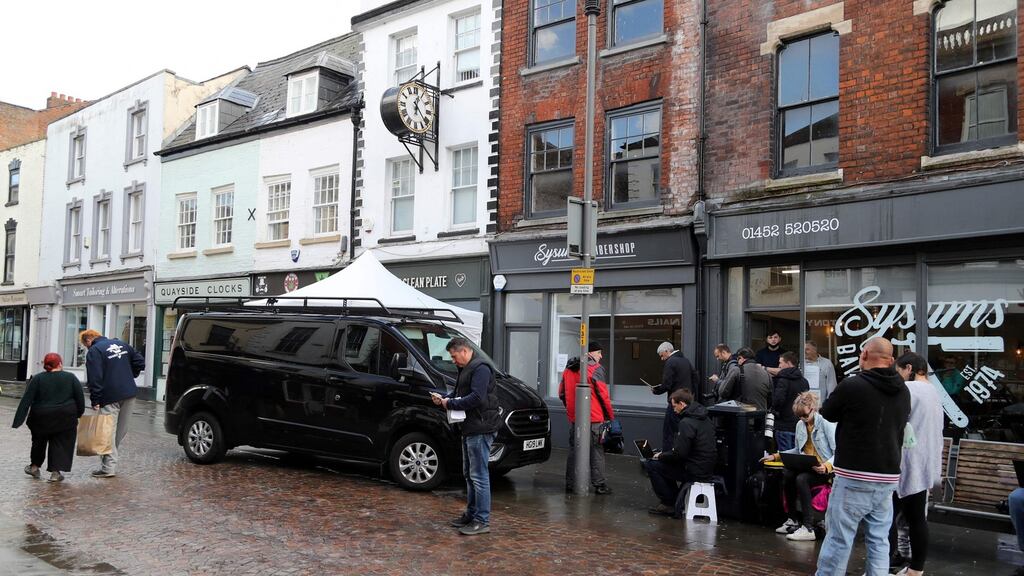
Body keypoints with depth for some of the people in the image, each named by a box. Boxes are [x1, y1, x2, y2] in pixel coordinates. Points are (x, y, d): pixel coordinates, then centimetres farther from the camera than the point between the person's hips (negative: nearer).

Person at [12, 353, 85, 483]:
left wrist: (18, 421, -6)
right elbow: (80, 399, 0)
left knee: (39, 441, 23)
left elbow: (26, 401, -5)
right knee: (60, 443, 7)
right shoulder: (71, 378, -1)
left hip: (41, 418, 1)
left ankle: (34, 466, 34)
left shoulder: (37, 379, -1)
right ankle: (56, 471, -1)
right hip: (65, 419, -1)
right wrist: (78, 414, 11)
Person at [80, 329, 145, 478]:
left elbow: (94, 379, -14)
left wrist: (95, 401, -11)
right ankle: (111, 462, 21)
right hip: (130, 394, 7)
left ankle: (108, 467, -2)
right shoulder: (121, 344, 14)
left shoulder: (94, 352, -7)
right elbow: (140, 362, 14)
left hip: (110, 397, -7)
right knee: (121, 430, 13)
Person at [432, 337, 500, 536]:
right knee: (469, 474, 17)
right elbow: (459, 393, 24)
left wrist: (451, 404, -16)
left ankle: (482, 521, -2)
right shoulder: (466, 369, 18)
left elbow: (477, 398, -24)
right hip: (470, 429, 11)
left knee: (479, 475, -7)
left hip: (480, 429, -11)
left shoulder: (480, 369, -15)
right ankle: (471, 514, 28)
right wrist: (444, 398, 5)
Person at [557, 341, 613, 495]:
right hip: (593, 418, -6)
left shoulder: (568, 369, 11)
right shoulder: (595, 369, -9)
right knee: (596, 450, 2)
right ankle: (599, 484, 3)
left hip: (573, 418, 6)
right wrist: (610, 415, -3)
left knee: (573, 449, 12)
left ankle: (570, 483, 15)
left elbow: (561, 393, 17)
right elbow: (603, 394, -11)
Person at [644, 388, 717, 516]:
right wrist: (664, 454, 17)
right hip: (707, 470, 9)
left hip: (695, 473, -9)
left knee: (650, 464, -3)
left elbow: (679, 454, -21)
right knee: (664, 462, 25)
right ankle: (677, 499, 22)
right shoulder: (705, 419, 10)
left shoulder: (686, 423, -20)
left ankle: (668, 504, 1)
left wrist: (661, 456, -3)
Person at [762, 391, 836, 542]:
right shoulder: (800, 425, 11)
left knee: (801, 479, -33)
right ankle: (793, 519, -9)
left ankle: (808, 528, -28)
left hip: (827, 470, -6)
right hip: (807, 467, 6)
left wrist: (827, 466, -33)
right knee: (786, 474, -24)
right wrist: (776, 456, 13)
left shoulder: (827, 424, -10)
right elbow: (798, 450, 24)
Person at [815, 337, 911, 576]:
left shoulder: (852, 385, -14)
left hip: (854, 477, -6)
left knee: (838, 538, 1)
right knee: (879, 541, 11)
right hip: (887, 477, 6)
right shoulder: (903, 391, 6)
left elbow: (827, 414, 1)